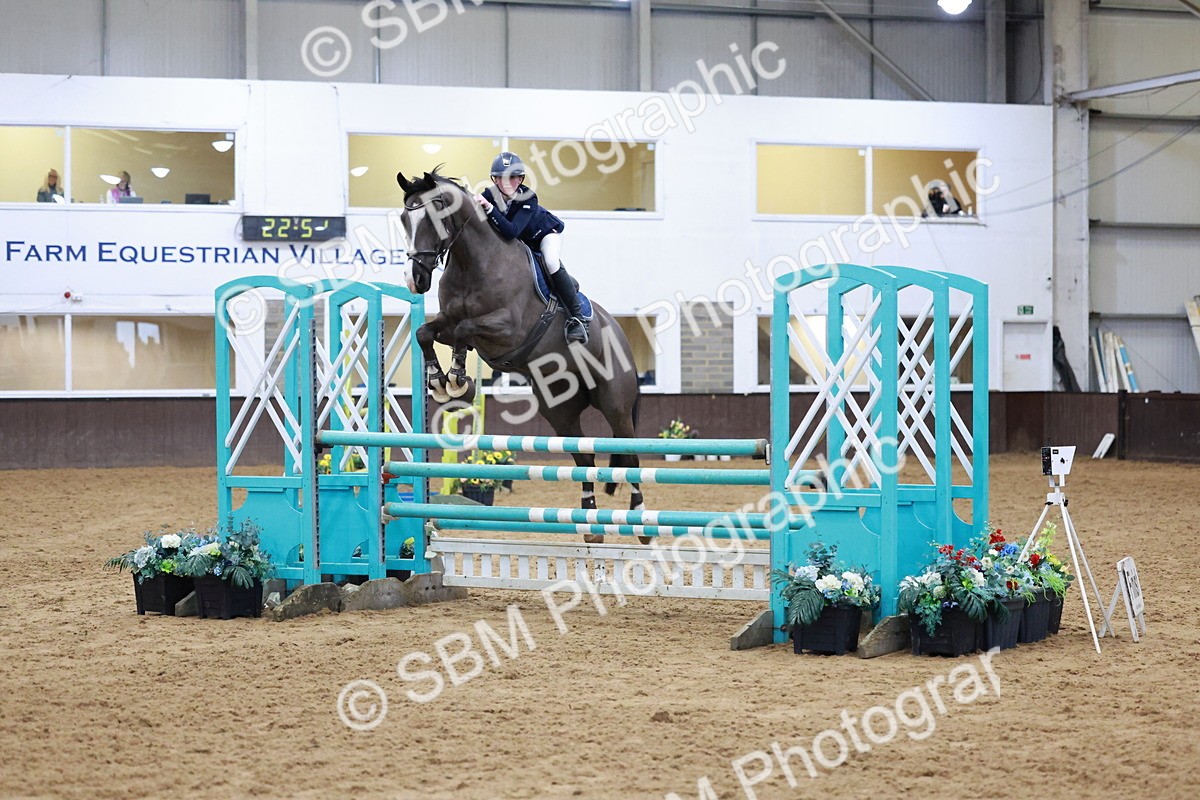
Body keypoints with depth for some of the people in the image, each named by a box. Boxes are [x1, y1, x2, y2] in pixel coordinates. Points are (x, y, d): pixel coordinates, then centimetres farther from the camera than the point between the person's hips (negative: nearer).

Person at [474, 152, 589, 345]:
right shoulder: (490, 195, -25)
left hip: (547, 231, -6)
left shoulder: (528, 199, -38)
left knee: (551, 262, -32)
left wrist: (489, 208, -60)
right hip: (522, 242, 6)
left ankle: (577, 317, -27)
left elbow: (511, 231, -51)